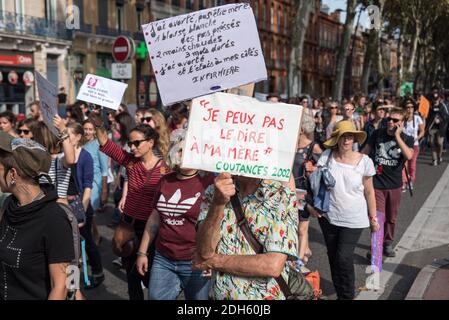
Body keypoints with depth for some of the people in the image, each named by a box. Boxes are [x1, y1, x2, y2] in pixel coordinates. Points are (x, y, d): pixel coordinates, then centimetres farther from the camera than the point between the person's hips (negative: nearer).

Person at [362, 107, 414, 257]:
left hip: (394, 184, 2)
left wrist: (397, 136, -22)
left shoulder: (407, 139, -3)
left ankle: (387, 243, 34)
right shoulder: (378, 134, -2)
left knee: (391, 218, 15)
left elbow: (409, 155, -24)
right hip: (376, 183, -2)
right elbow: (366, 151, 8)